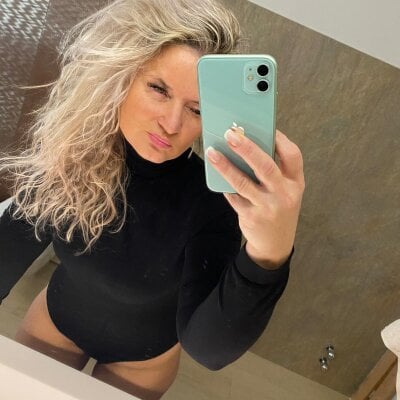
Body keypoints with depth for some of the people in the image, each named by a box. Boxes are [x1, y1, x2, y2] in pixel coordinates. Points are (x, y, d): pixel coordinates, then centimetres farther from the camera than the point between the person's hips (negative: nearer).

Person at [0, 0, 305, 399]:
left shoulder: (210, 195, -33)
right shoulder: (69, 141, -24)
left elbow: (208, 347, -42)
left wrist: (269, 254, -59)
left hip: (141, 356, -2)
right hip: (54, 317, 3)